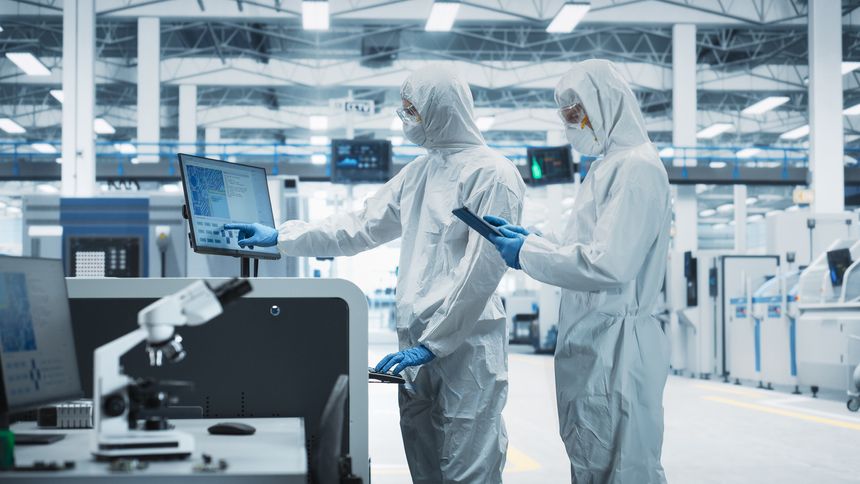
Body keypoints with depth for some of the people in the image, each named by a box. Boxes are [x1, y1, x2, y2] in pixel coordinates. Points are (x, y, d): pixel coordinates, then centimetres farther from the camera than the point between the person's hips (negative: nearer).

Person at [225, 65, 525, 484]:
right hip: (417, 340, 8)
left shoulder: (491, 173, -10)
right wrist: (279, 237, 18)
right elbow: (359, 228, 20)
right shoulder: (418, 171, 15)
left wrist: (433, 342, -15)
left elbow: (483, 268, -15)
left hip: (466, 344, -8)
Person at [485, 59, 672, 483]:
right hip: (591, 350, 10)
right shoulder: (608, 167, 17)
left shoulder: (637, 167, -14)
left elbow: (608, 264, -24)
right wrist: (523, 236, 10)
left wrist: (526, 253, -14)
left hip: (616, 349, -10)